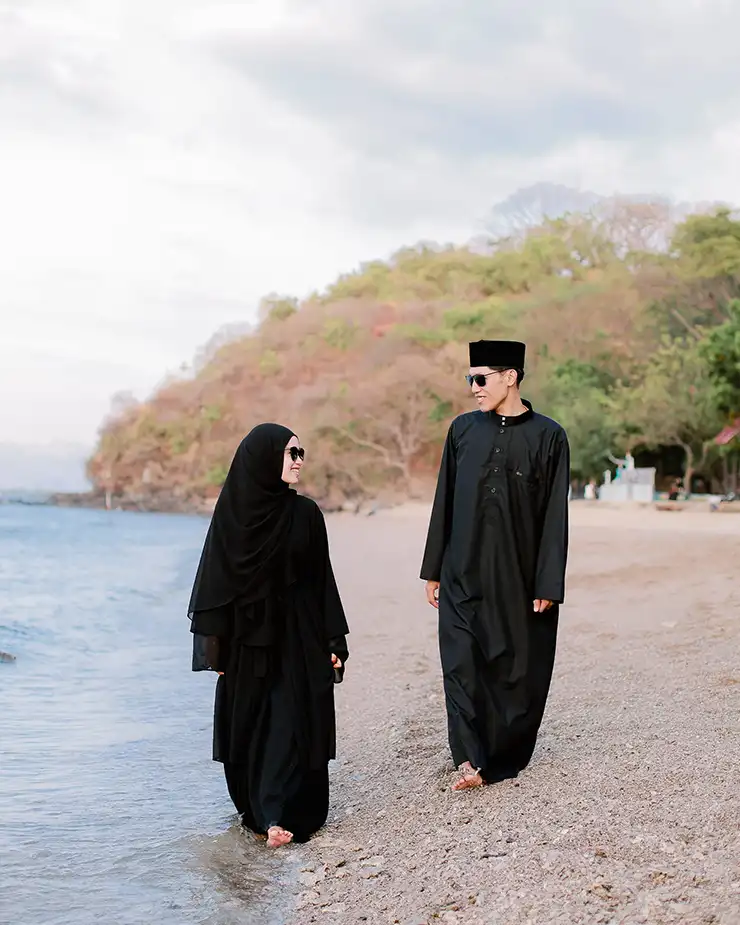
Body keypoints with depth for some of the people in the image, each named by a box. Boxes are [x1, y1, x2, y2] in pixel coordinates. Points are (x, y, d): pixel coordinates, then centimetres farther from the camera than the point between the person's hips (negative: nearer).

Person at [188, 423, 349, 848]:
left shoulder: (305, 513, 1)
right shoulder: (232, 511, -3)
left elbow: (322, 580, 3)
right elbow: (215, 579, -3)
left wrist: (334, 639, 0)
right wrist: (214, 642, -7)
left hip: (297, 636, 0)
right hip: (246, 639, 0)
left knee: (291, 726, -5)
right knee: (248, 728, 8)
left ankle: (276, 814, -5)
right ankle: (263, 809, 22)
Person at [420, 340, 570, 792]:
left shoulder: (548, 436, -3)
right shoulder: (463, 430, 6)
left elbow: (555, 516, -4)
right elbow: (444, 502, 9)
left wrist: (548, 585, -8)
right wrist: (433, 569, 8)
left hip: (520, 578, -2)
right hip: (463, 575, 2)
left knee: (518, 671, 7)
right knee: (462, 665, -10)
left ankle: (505, 758, 24)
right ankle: (472, 759, -12)